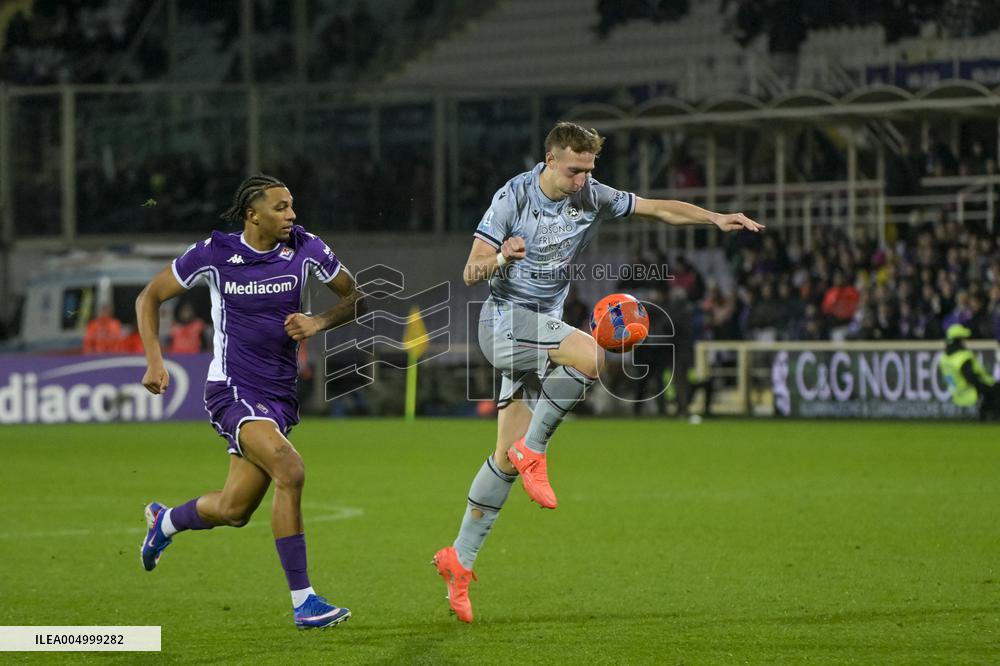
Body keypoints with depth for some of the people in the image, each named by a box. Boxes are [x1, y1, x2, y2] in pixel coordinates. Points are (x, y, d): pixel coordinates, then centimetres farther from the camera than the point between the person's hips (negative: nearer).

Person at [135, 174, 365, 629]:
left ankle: (166, 521, 46)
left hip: (279, 395, 5)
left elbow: (356, 298, 10)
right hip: (232, 389, -5)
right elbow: (149, 298, 4)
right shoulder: (214, 253, -8)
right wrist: (155, 361, -7)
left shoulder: (306, 248, -1)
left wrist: (319, 322, -10)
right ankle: (302, 601, -22)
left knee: (234, 510, 10)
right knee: (290, 470, -27)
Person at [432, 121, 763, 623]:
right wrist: (499, 258, -36)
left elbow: (660, 209, 5)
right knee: (591, 356, -30)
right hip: (505, 319, -6)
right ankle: (533, 451, -15)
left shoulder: (591, 198, 1)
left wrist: (716, 218, -9)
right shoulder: (514, 197, -13)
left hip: (544, 323, 6)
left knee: (507, 457, 4)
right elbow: (471, 274, -14)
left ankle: (460, 558, 9)